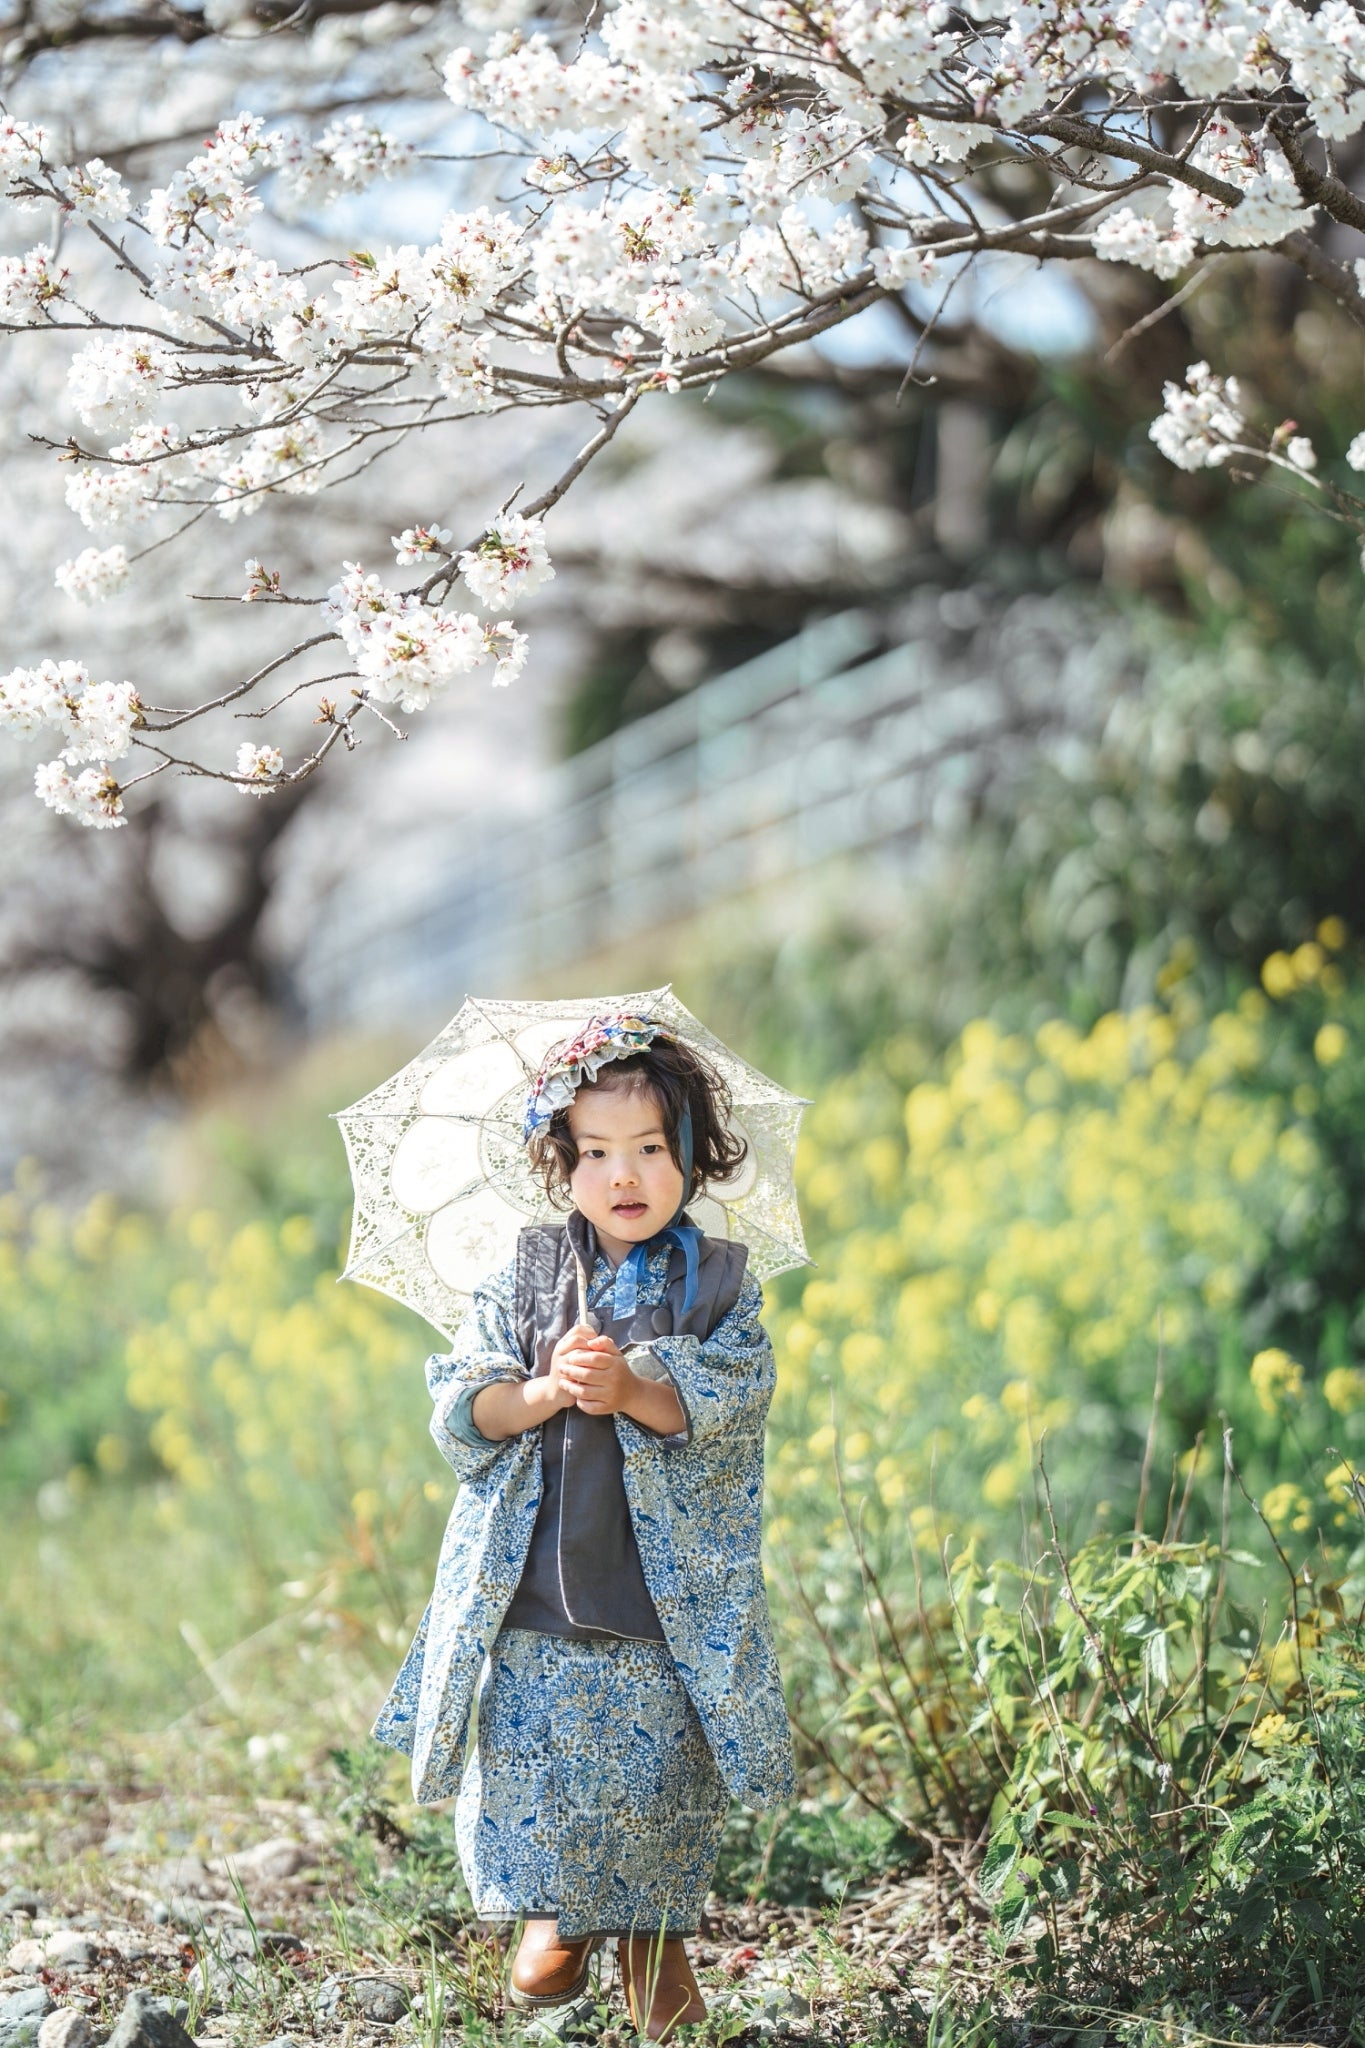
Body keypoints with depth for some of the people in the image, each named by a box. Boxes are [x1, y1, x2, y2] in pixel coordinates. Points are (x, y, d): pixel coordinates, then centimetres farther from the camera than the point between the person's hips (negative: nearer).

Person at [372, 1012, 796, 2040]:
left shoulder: (719, 1281, 2)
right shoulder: (525, 1276, 5)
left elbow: (734, 1401, -10)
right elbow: (462, 1407, -1)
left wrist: (635, 1392, -25)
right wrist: (540, 1393, -20)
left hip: (674, 1597, -1)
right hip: (535, 1589, 1)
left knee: (661, 1768, 5)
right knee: (531, 1761, 3)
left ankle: (658, 1927, 26)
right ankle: (557, 1913, 27)